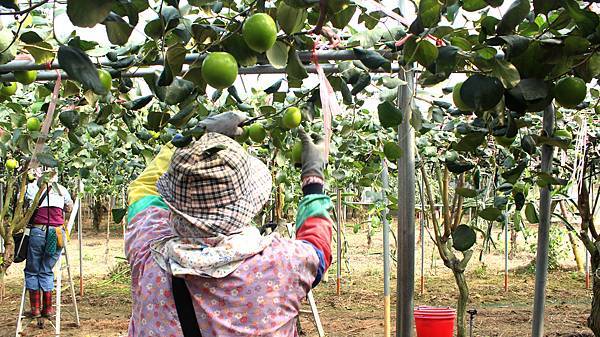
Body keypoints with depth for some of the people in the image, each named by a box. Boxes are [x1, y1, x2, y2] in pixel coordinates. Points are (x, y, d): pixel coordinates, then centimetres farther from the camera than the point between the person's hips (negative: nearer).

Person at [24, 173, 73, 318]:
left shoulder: (32, 187, 2)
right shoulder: (61, 189, 10)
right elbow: (69, 207, 23)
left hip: (38, 231, -2)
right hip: (57, 233, 2)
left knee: (32, 271, 13)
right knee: (47, 271, 14)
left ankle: (35, 308, 11)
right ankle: (48, 308, 13)